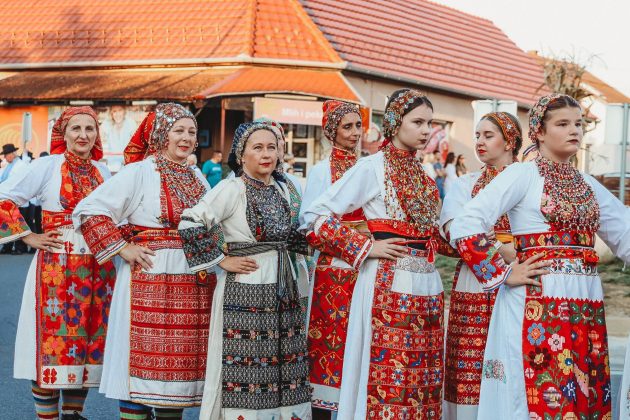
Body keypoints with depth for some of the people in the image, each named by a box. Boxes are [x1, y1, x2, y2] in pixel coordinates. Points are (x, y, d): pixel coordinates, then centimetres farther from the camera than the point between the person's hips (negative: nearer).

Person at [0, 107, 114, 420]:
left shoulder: (102, 171, 11)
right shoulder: (47, 166, -3)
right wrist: (28, 237, -8)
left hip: (98, 269, 5)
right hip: (57, 266, -5)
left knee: (89, 342, 7)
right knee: (54, 340, -3)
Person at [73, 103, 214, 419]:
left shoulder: (197, 178, 14)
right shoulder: (139, 173, -5)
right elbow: (89, 210, -9)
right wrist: (122, 248, -11)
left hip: (195, 285, 6)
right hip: (150, 282, -6)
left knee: (180, 362, 8)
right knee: (145, 360, -4)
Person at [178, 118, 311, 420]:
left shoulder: (286, 189, 12)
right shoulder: (232, 189, -8)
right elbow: (191, 224, -16)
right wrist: (222, 259, -13)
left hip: (286, 290, 6)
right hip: (246, 290, -6)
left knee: (285, 371, 6)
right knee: (246, 369, -5)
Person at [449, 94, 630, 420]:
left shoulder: (589, 185, 15)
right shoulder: (522, 175, -4)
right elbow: (464, 225, -12)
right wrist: (503, 274, -12)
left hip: (586, 306, 6)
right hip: (539, 305, -6)